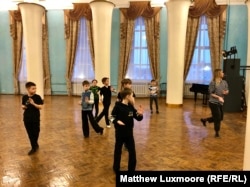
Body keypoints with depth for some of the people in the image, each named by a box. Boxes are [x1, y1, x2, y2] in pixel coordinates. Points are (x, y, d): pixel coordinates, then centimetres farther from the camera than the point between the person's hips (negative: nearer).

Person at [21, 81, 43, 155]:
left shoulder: (37, 97, -10)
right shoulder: (24, 97, 0)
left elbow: (40, 107, -13)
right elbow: (23, 105, 12)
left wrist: (33, 103, -26)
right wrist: (23, 107, -11)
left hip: (35, 118, -3)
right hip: (27, 118, 3)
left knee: (35, 132, 7)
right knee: (30, 133, 10)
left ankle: (34, 146, 29)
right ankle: (34, 146, 24)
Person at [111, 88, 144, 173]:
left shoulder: (131, 107, 2)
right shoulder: (118, 106, -14)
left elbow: (138, 118, 4)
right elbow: (112, 117, -9)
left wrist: (140, 114, -16)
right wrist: (117, 121, -26)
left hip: (129, 133, 5)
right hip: (120, 133, -4)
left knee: (132, 151, 7)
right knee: (118, 151, 12)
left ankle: (131, 169, 23)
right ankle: (116, 168, 31)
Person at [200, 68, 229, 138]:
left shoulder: (224, 82, 5)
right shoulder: (213, 83, -13)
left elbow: (227, 91, 14)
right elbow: (211, 93, -13)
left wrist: (225, 92, -10)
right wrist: (218, 97, -24)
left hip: (220, 103, 7)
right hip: (213, 102, -7)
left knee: (220, 118, 14)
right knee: (217, 118, -3)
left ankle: (204, 120, 32)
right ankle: (217, 132, 16)